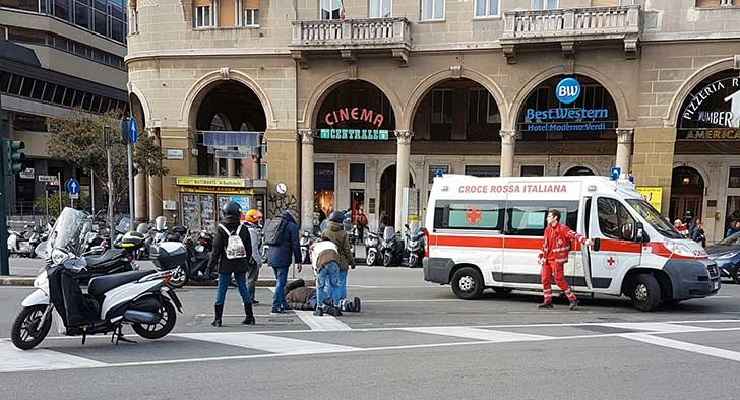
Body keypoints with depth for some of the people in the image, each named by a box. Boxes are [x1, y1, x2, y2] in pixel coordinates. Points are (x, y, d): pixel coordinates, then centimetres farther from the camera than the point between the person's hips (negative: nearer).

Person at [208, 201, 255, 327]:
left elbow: (216, 249, -7)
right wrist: (247, 262, 18)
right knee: (243, 289, 10)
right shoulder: (243, 228, 0)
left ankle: (218, 319, 6)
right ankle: (249, 317, 13)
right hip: (241, 265, 3)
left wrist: (211, 265, 1)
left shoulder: (221, 229, -8)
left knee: (221, 290, 4)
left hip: (225, 265, -2)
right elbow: (249, 248, 7)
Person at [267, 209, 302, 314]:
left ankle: (283, 303, 26)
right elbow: (295, 245, -9)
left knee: (280, 281, 19)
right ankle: (276, 306, -7)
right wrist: (298, 261, -5)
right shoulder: (292, 226, -5)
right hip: (283, 258, -8)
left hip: (271, 257, 8)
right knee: (281, 282, -5)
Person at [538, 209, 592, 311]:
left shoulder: (562, 228, -10)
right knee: (545, 279, 6)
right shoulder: (547, 229, 13)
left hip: (557, 259, -7)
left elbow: (574, 235, -24)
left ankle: (573, 299, 3)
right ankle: (548, 301, 15)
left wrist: (584, 241, -41)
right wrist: (541, 256, 19)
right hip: (547, 259, 8)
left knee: (559, 279, -9)